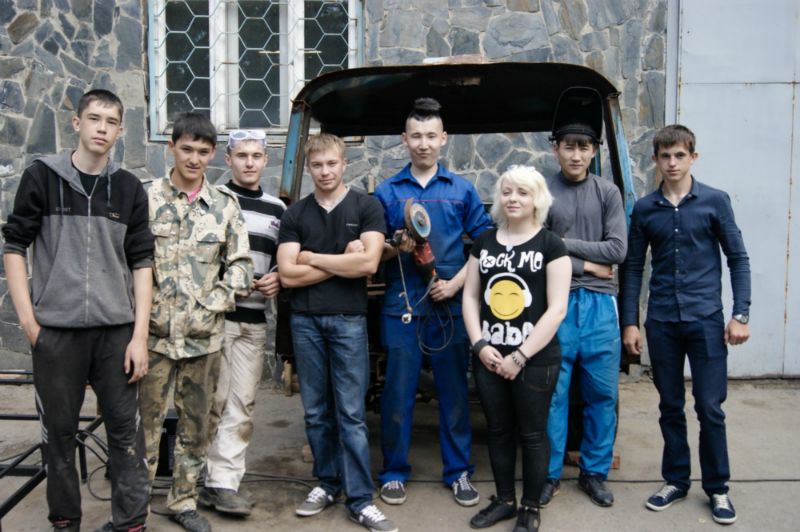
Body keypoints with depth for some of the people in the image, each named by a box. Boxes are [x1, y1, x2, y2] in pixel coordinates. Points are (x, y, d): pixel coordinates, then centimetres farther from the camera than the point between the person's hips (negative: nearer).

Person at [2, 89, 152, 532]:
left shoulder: (129, 188, 5)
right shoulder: (41, 176, 2)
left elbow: (141, 263, 4)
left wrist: (140, 334, -3)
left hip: (116, 330, 1)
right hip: (56, 329, -1)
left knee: (125, 428, 3)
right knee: (58, 430, 9)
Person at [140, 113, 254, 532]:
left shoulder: (225, 205, 6)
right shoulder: (146, 197, -1)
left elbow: (240, 264, 6)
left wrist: (212, 306, -4)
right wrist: (145, 312, -8)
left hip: (204, 336, 3)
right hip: (155, 332, -2)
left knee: (196, 424, 12)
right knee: (146, 420, 3)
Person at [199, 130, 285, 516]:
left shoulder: (277, 208, 14)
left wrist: (278, 278, 0)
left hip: (254, 319, 4)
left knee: (242, 404, 3)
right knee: (214, 401, 2)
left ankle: (223, 483, 10)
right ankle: (212, 479, 13)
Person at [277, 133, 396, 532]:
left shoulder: (366, 207, 1)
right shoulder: (294, 214, 7)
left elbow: (368, 263, -13)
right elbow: (288, 274, -3)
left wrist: (313, 257, -5)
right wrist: (342, 261, -8)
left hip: (348, 319, -2)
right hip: (305, 320, 3)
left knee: (351, 413, 0)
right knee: (316, 411, 11)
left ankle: (360, 500, 7)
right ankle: (326, 483, 26)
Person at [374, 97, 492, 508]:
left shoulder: (462, 189, 7)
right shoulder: (387, 190, 6)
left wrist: (456, 282, -8)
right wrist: (396, 247, -14)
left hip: (451, 307, 1)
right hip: (402, 306, 0)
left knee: (453, 392, 8)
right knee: (398, 393, 4)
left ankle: (458, 471, 22)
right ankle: (394, 472, 20)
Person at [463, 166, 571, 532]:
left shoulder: (551, 245, -4)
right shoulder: (484, 242, 8)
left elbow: (557, 309, -10)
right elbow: (470, 296, 9)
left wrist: (520, 355, -13)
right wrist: (480, 344, -5)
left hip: (535, 360, -4)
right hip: (489, 358, 4)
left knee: (532, 434, 8)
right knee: (498, 430, 14)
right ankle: (504, 500, 31)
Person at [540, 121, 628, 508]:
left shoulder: (608, 193, 8)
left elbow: (617, 249, -2)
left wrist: (564, 244, -5)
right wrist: (586, 265, -6)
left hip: (599, 303, 3)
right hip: (556, 302, -2)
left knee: (603, 393, 8)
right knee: (553, 394, 2)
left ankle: (594, 472, 24)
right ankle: (550, 475, 17)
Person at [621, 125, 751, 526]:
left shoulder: (714, 201, -1)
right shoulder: (644, 208, 4)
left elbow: (738, 258, 2)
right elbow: (633, 267, 7)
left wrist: (740, 315, -4)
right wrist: (630, 322, 3)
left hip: (705, 320, -2)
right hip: (661, 322, 2)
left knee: (710, 407, 2)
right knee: (670, 406, 11)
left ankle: (717, 488, 19)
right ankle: (676, 480, 26)